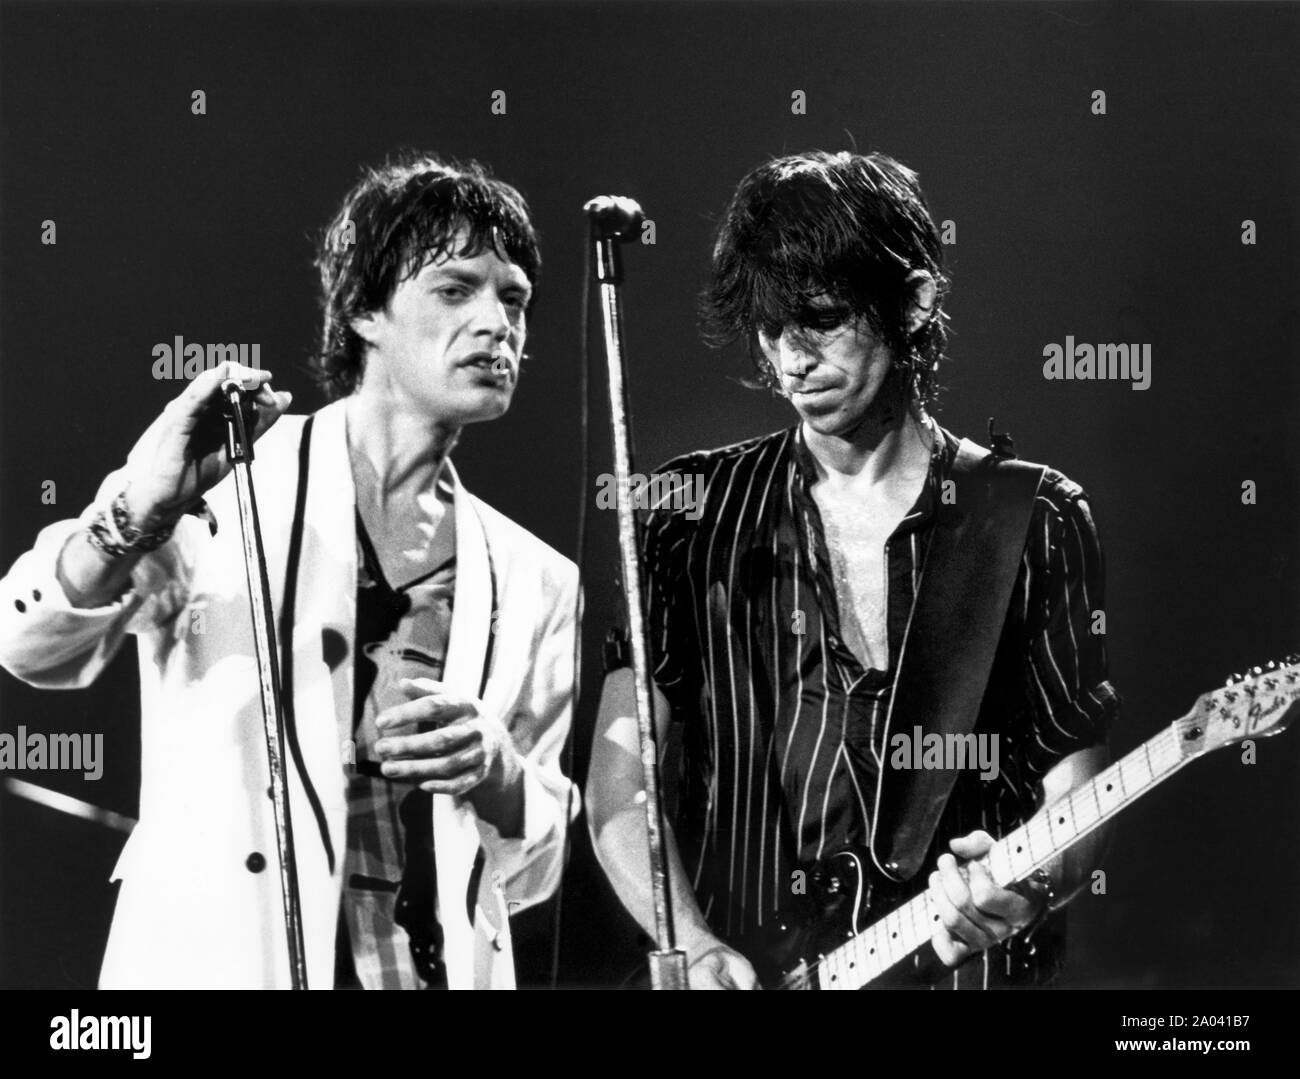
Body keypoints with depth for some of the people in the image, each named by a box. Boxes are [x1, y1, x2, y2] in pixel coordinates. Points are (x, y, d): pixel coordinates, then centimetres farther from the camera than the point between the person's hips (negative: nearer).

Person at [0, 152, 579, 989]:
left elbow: (533, 867, 10)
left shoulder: (533, 580, 6)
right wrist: (141, 507, -30)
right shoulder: (228, 488, -2)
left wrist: (495, 771, -10)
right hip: (223, 959, -3)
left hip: (447, 967, 3)